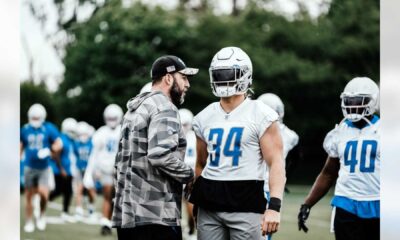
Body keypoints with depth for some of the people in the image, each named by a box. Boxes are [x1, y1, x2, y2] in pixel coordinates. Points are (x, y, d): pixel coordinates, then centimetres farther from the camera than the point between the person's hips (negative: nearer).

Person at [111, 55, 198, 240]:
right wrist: (189, 175, -9)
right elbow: (161, 155, -24)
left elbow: (121, 161, 24)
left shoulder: (134, 109, 22)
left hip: (126, 212, 10)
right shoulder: (164, 108, -9)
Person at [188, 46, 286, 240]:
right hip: (209, 204, 5)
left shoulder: (261, 116, -4)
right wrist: (194, 202, 16)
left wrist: (274, 206, -21)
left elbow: (276, 164, -9)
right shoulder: (204, 118, 12)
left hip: (245, 203, -5)